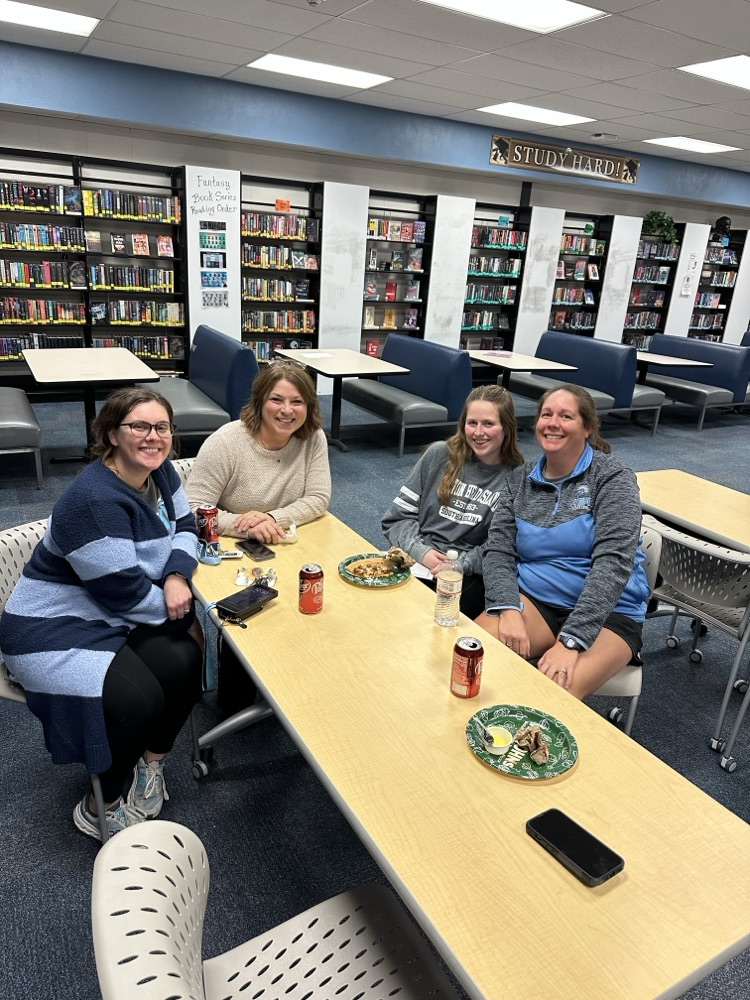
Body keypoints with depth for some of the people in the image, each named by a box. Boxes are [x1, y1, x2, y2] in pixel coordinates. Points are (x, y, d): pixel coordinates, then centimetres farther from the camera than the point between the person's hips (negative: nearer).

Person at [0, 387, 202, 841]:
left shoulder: (159, 471, -2)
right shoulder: (94, 500, -28)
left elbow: (185, 526, 6)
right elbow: (123, 591, -26)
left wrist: (177, 576, -14)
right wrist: (172, 602, -8)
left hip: (116, 617, 8)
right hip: (54, 628, -7)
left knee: (186, 663, -17)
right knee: (136, 700, -26)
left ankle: (151, 762, 11)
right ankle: (105, 805, 5)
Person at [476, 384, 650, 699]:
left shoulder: (612, 477, -5)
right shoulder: (518, 482, 8)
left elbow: (613, 561, -16)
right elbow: (498, 550, 2)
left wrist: (571, 640, -26)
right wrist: (508, 609, -19)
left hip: (606, 613, -3)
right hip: (534, 600, 3)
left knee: (557, 691, -31)